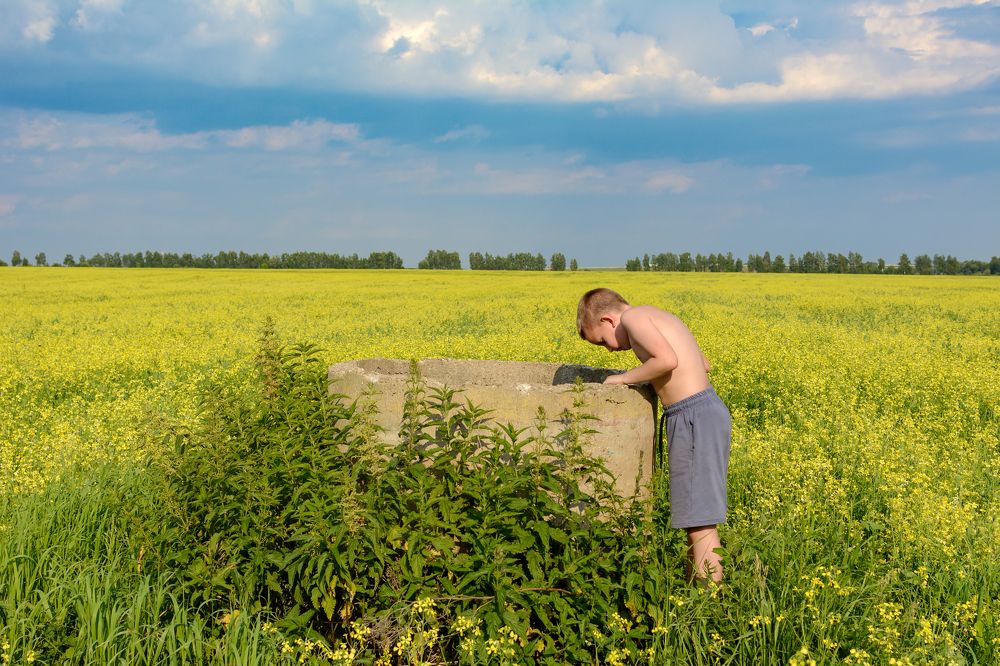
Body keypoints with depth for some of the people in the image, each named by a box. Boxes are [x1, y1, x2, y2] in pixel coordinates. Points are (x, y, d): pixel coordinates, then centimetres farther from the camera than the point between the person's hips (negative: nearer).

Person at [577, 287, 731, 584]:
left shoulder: (633, 317, -7)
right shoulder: (659, 316, 21)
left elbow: (668, 360, -23)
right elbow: (704, 365, 22)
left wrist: (626, 378, -9)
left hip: (694, 417, -10)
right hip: (708, 408, 10)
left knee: (699, 519, -7)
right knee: (695, 515, 16)